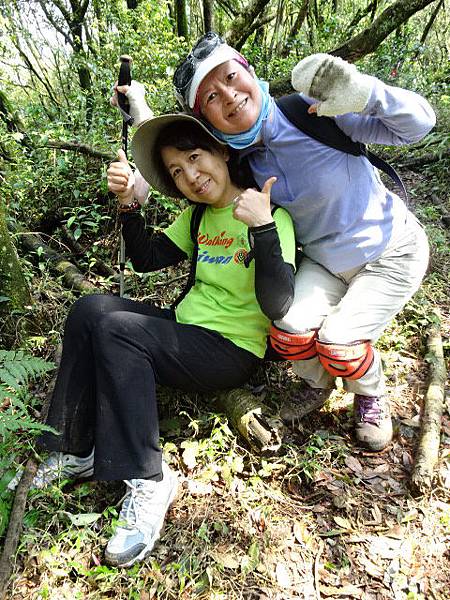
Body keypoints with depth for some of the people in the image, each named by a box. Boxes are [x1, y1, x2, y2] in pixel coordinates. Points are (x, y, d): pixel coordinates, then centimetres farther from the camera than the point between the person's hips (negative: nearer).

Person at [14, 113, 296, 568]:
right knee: (90, 309, -15)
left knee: (115, 329, -25)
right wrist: (127, 203, -5)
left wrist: (263, 227, -34)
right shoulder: (197, 215, 10)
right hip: (184, 327, 7)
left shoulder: (272, 217, -13)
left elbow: (278, 307, -23)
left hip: (232, 352, -7)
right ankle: (76, 452, -6)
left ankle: (148, 480, -17)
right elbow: (146, 259, 9)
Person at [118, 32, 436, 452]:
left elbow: (419, 123, -21)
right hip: (326, 261, 4)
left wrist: (362, 91, -39)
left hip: (391, 252, -3)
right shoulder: (235, 159, -10)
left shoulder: (314, 112, -24)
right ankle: (316, 384, 16)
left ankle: (371, 397, 15)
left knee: (337, 342, -21)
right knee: (290, 332, -20)